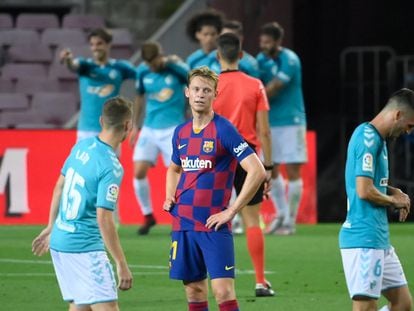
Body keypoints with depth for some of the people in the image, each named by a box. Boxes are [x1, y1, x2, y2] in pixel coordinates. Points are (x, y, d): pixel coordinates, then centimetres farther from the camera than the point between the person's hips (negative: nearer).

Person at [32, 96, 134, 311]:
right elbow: (104, 219, -21)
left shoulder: (82, 146, 5)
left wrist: (51, 228, 27)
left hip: (59, 241, 9)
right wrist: (122, 264, -17)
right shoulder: (111, 168, -18)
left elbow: (59, 187, 16)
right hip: (85, 248, -9)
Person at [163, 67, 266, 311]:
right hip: (182, 225, 6)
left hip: (214, 225, -6)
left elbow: (257, 171, -16)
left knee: (223, 291, -12)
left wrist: (232, 211, -15)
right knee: (194, 291, 8)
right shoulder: (181, 132, 11)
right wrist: (170, 198, 12)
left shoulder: (223, 130, -9)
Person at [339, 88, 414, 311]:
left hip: (380, 239, 10)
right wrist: (394, 201, -5)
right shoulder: (368, 138, -15)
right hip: (364, 239, -10)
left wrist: (393, 192, 11)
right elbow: (364, 191, -22)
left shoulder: (377, 138, 17)